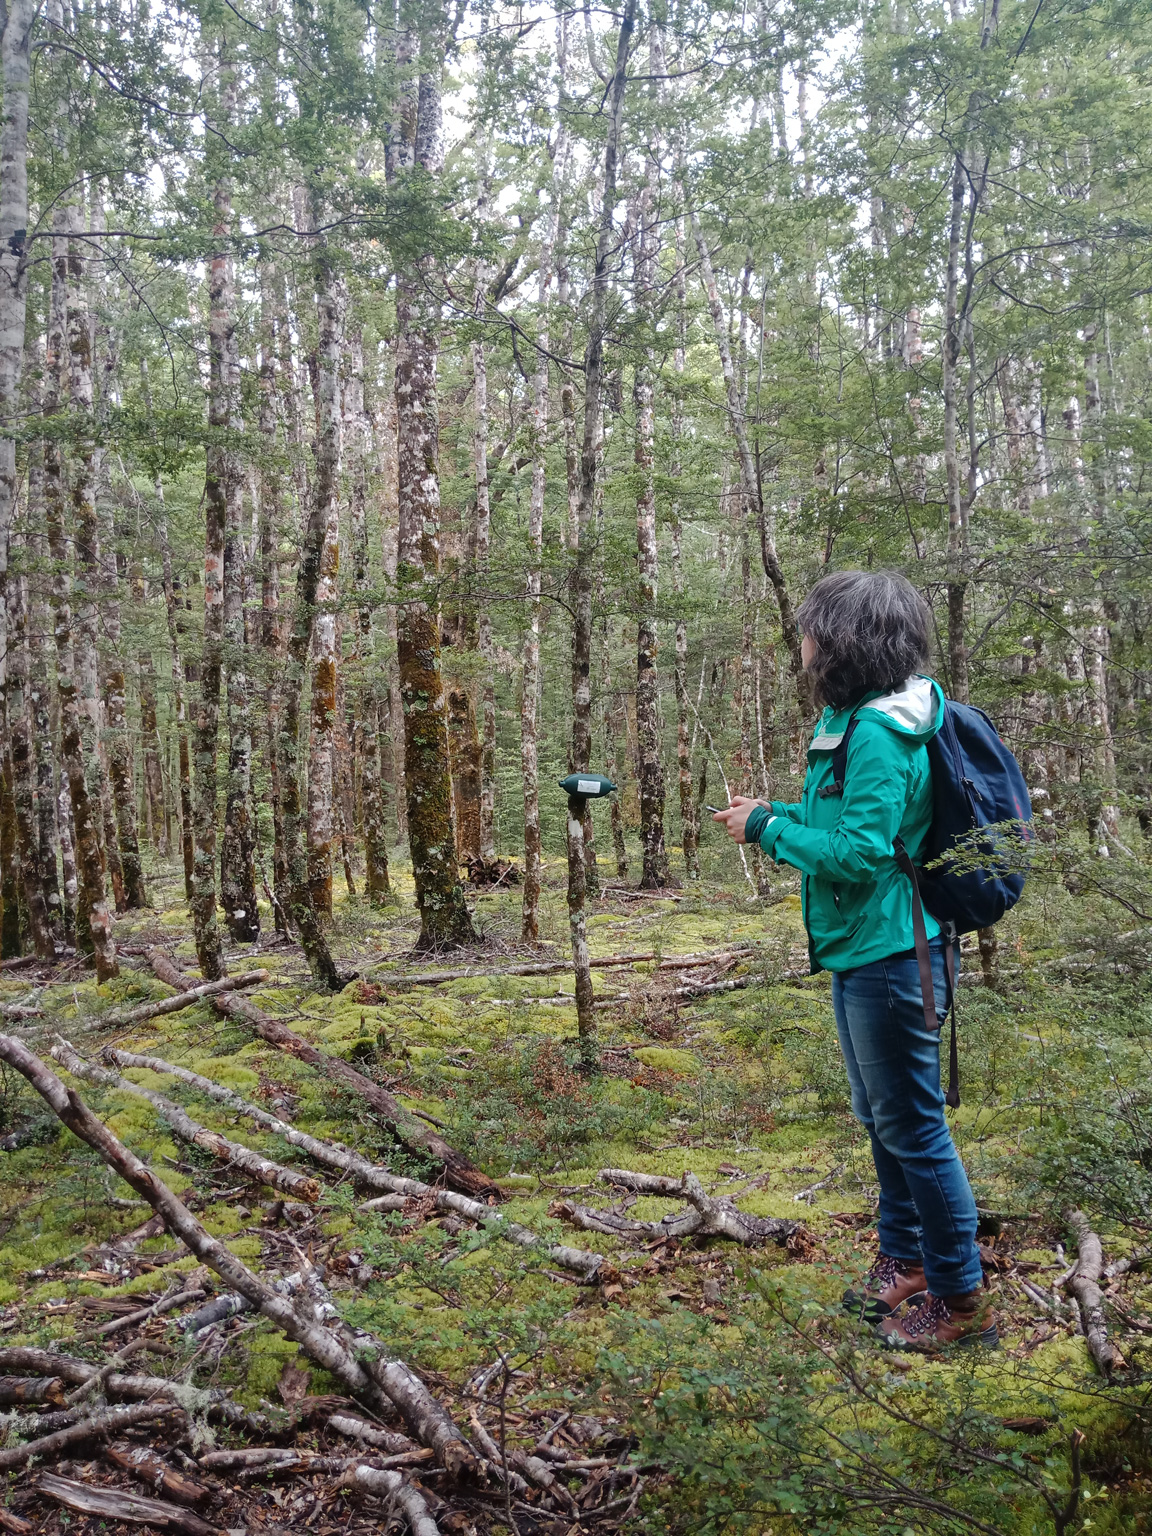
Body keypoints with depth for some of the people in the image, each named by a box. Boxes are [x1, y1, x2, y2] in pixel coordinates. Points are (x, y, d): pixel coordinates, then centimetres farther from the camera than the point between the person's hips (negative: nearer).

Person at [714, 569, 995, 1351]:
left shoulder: (879, 733, -22)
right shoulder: (856, 719, 9)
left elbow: (861, 853, -26)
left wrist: (769, 829, -16)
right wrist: (779, 813, 6)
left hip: (889, 959, -10)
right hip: (860, 954, 10)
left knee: (913, 1127, 3)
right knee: (883, 1119, 22)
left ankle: (960, 1299, 20)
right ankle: (904, 1263, 39)